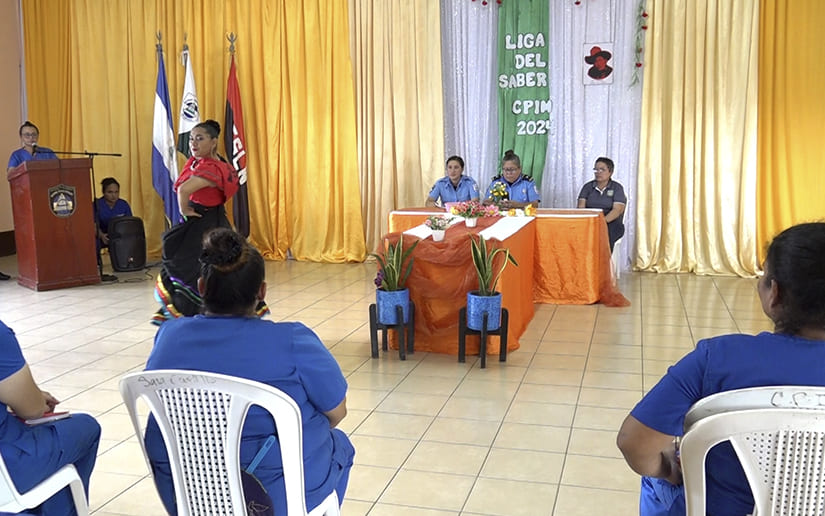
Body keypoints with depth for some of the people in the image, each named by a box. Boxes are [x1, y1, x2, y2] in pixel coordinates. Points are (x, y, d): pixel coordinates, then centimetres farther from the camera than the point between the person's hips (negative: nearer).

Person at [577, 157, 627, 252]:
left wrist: (603, 221, -26)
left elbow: (617, 210, -7)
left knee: (605, 233, -38)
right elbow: (581, 207, 4)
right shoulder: (588, 186, 15)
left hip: (611, 223, -2)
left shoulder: (617, 188, 6)